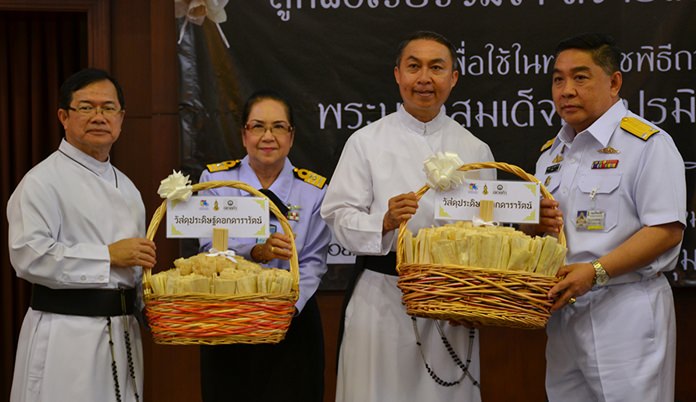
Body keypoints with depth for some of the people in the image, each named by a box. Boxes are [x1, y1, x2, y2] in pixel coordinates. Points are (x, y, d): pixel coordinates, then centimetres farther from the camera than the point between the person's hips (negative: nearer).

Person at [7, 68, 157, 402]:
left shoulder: (126, 187, 18)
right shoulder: (43, 180, -8)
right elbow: (28, 254, -20)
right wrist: (109, 255, -18)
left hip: (123, 332, 7)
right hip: (67, 335, -7)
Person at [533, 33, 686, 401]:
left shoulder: (647, 143, -8)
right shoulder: (552, 153, 16)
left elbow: (667, 230, -16)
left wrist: (596, 271, -24)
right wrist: (536, 225, -2)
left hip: (625, 314, -7)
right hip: (562, 312, 7)